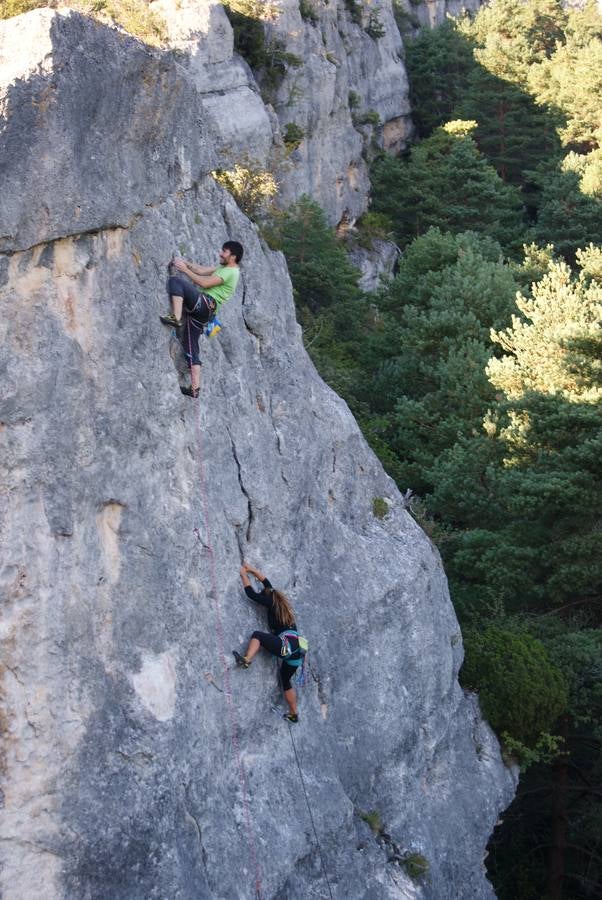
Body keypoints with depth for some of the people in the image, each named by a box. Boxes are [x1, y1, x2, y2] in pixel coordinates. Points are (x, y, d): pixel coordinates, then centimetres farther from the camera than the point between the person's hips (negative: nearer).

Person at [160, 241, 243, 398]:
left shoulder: (231, 272, -6)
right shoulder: (223, 268, 25)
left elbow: (205, 283, -13)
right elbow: (201, 270, 21)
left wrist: (185, 269, -7)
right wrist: (185, 262, 9)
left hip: (205, 304, -10)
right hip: (201, 312, 10)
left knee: (175, 280, -20)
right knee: (191, 348, 6)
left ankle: (176, 318, -32)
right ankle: (195, 388, 4)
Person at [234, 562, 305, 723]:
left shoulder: (272, 603, 0)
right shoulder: (279, 599, 21)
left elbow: (251, 594, 1)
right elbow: (266, 583, 32)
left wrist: (244, 575, 12)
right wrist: (252, 570, 35)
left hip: (287, 645, -9)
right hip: (296, 649, 9)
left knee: (257, 635, -8)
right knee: (286, 680, 21)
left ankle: (246, 660, -30)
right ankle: (294, 714, 25)